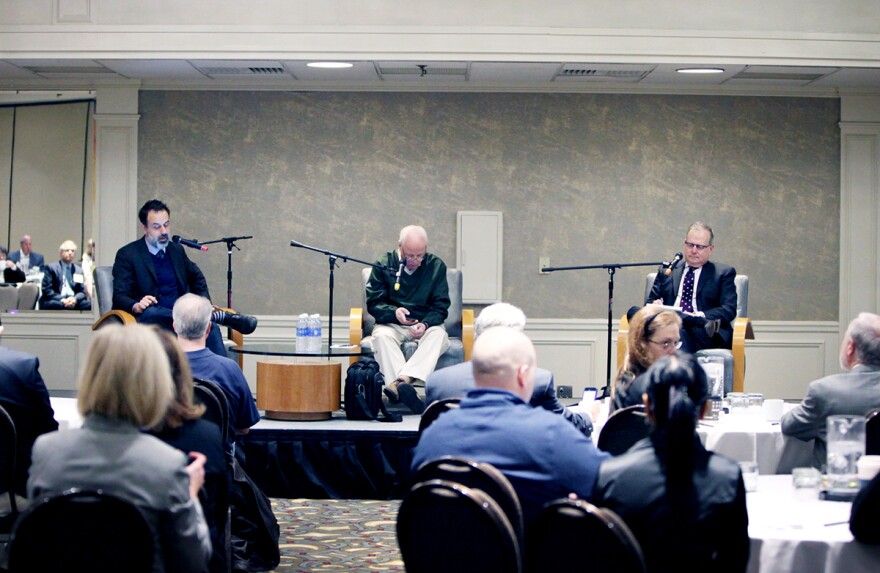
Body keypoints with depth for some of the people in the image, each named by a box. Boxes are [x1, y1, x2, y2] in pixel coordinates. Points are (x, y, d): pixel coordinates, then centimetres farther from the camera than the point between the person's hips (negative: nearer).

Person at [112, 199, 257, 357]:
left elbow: (197, 278, 34)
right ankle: (219, 316, -35)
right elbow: (120, 296, -5)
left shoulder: (177, 250, 18)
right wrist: (137, 306, -29)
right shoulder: (127, 254, 3)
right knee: (150, 312, -40)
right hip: (151, 319, -3)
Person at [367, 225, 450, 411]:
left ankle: (400, 381, -50)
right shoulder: (383, 265, 2)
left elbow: (441, 307, 3)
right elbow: (373, 303, 0)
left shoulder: (436, 266, 4)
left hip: (426, 325, 1)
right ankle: (405, 388, -52)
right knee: (381, 335, -35)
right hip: (392, 324, 0)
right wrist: (394, 312, -22)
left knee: (438, 334, -34)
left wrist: (425, 324, -18)